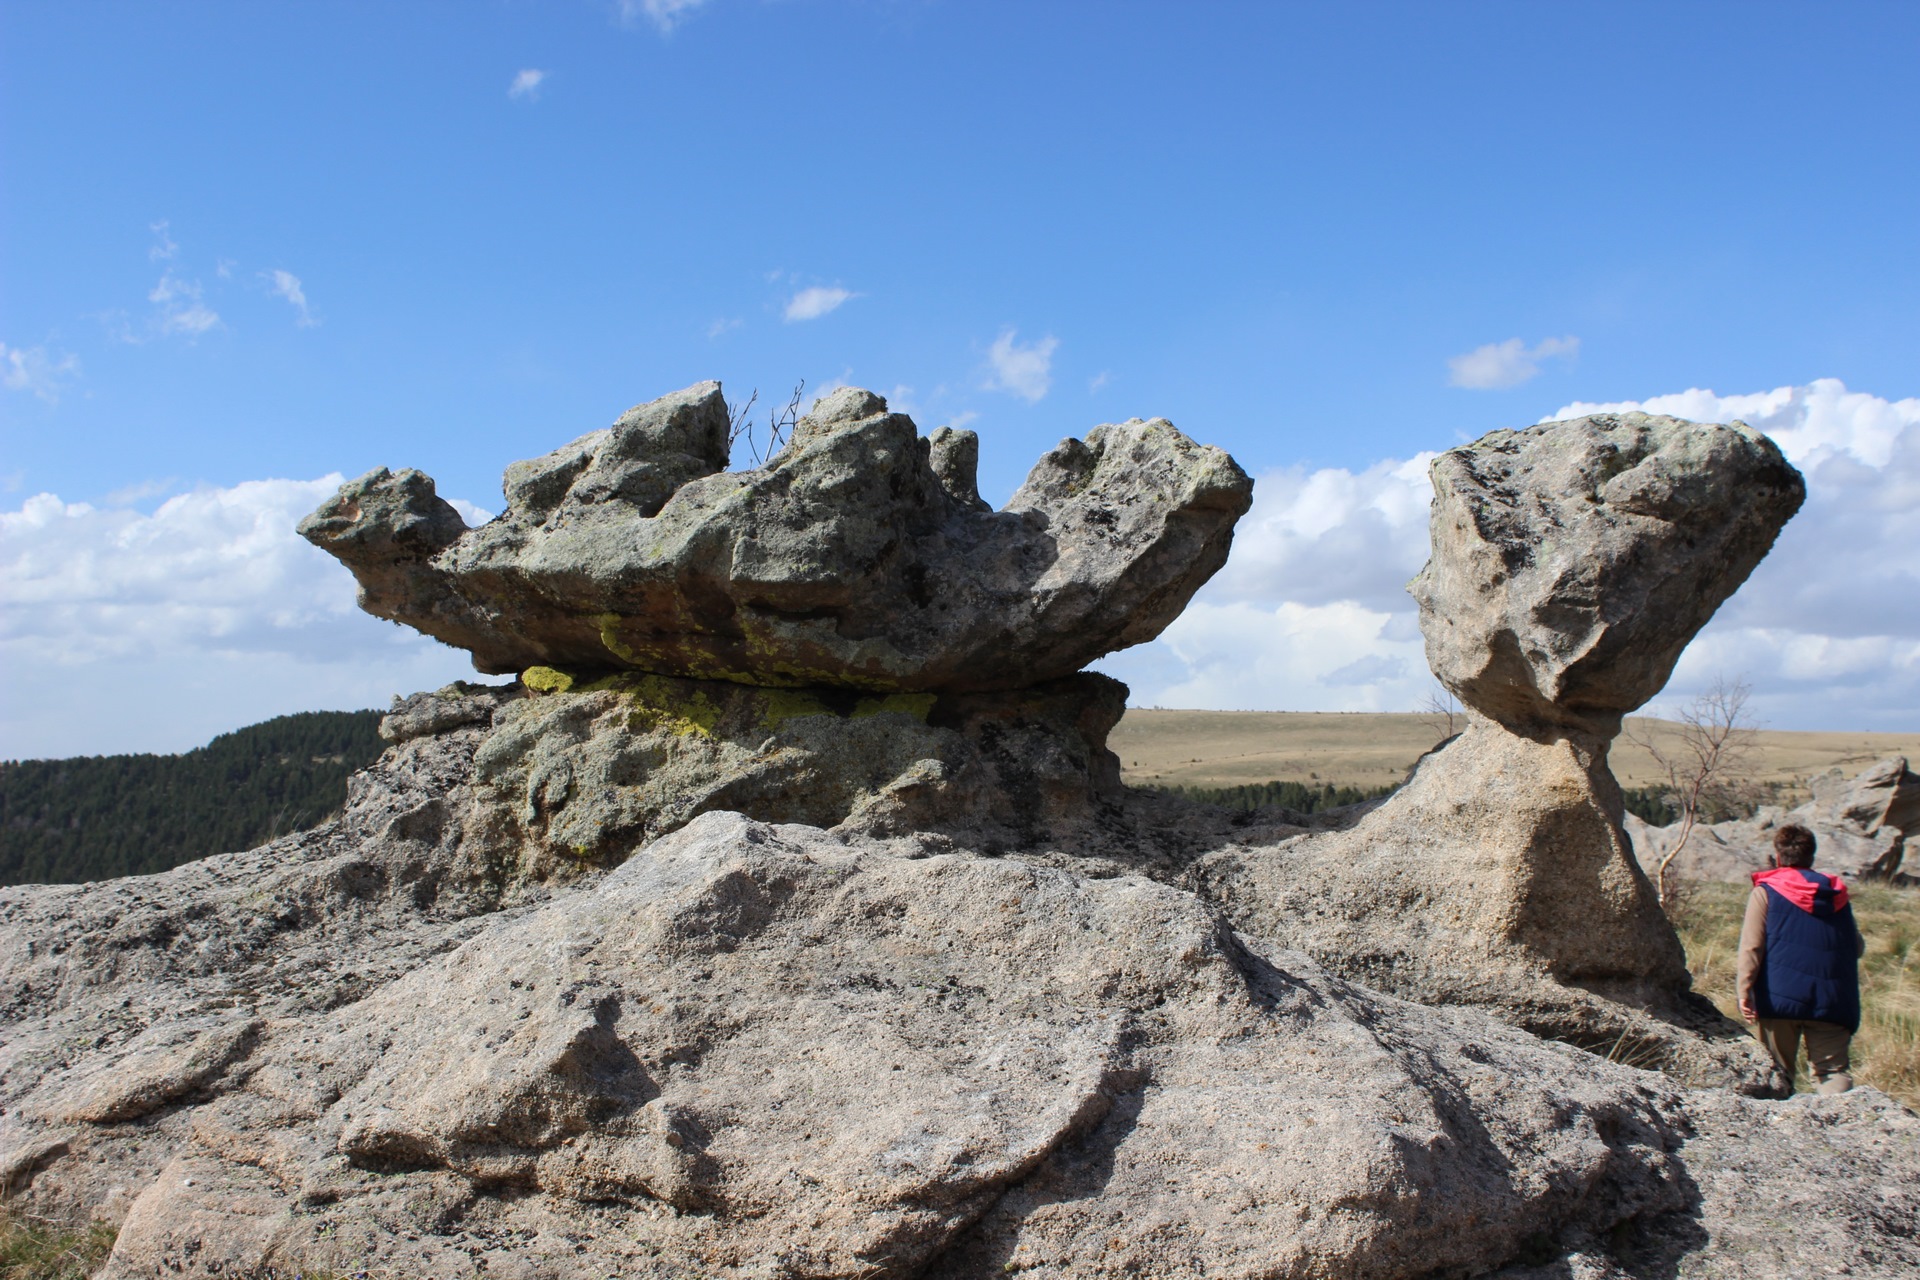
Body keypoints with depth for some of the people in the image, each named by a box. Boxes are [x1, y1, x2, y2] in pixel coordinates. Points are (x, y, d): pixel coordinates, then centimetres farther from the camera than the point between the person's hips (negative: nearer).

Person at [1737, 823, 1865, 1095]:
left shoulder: (1766, 891, 1)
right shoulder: (1837, 895, 13)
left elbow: (1751, 946, -9)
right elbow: (1858, 948, 19)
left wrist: (1745, 990, -10)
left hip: (1781, 997, -2)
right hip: (1832, 1000, 3)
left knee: (1779, 1071, 8)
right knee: (1834, 1069, 4)